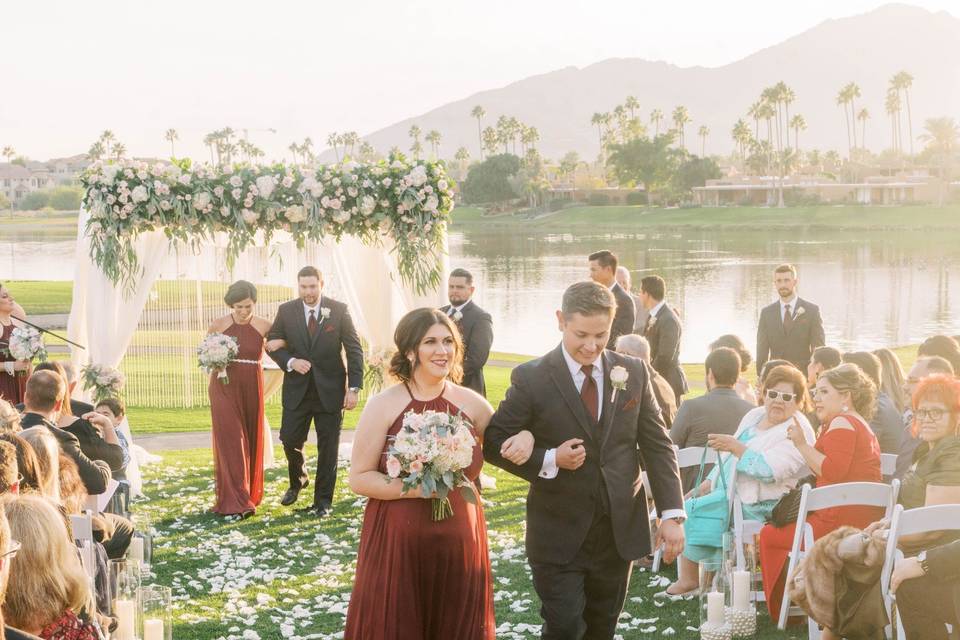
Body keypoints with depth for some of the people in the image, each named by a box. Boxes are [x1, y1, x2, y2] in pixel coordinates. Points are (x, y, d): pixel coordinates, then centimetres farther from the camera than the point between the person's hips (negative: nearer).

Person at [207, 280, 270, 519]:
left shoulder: (264, 326, 0)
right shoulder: (218, 325, -2)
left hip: (252, 388, 2)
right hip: (224, 387, -2)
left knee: (251, 441, 9)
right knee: (230, 441, -7)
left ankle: (250, 494, 25)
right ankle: (235, 500, -8)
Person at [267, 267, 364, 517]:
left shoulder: (339, 310, -5)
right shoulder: (286, 311, 0)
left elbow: (354, 349, -3)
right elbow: (273, 343, 5)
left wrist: (354, 388, -10)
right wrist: (290, 362, -15)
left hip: (330, 389, -1)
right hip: (297, 389, 2)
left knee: (328, 447, 3)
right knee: (289, 440, 1)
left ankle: (323, 501, 14)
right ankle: (297, 481, 30)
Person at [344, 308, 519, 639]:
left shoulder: (470, 402, 1)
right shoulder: (383, 405, -7)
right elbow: (359, 478, -7)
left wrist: (524, 436, -5)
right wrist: (412, 488, -21)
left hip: (459, 541, 3)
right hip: (398, 542, -3)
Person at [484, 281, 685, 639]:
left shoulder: (633, 373, 1)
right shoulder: (531, 378, -9)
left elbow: (657, 445, 4)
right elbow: (494, 444, -5)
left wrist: (671, 514, -4)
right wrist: (549, 461, -19)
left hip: (620, 529, 4)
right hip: (559, 533, -3)